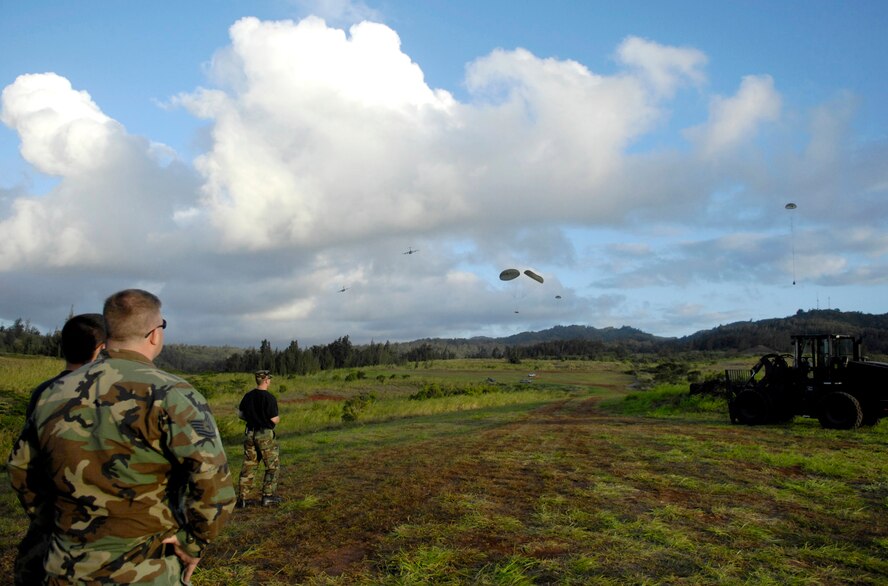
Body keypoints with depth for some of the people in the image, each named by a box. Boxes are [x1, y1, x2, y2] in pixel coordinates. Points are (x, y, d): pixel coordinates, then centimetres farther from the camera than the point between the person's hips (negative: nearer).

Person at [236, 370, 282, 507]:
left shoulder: (248, 396, 3)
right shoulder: (269, 397, -17)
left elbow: (240, 413, 13)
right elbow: (275, 420, -17)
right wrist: (278, 418, 5)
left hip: (250, 433, 6)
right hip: (265, 435, -6)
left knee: (249, 466, 12)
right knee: (272, 466, 8)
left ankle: (243, 498, 12)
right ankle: (267, 496, 9)